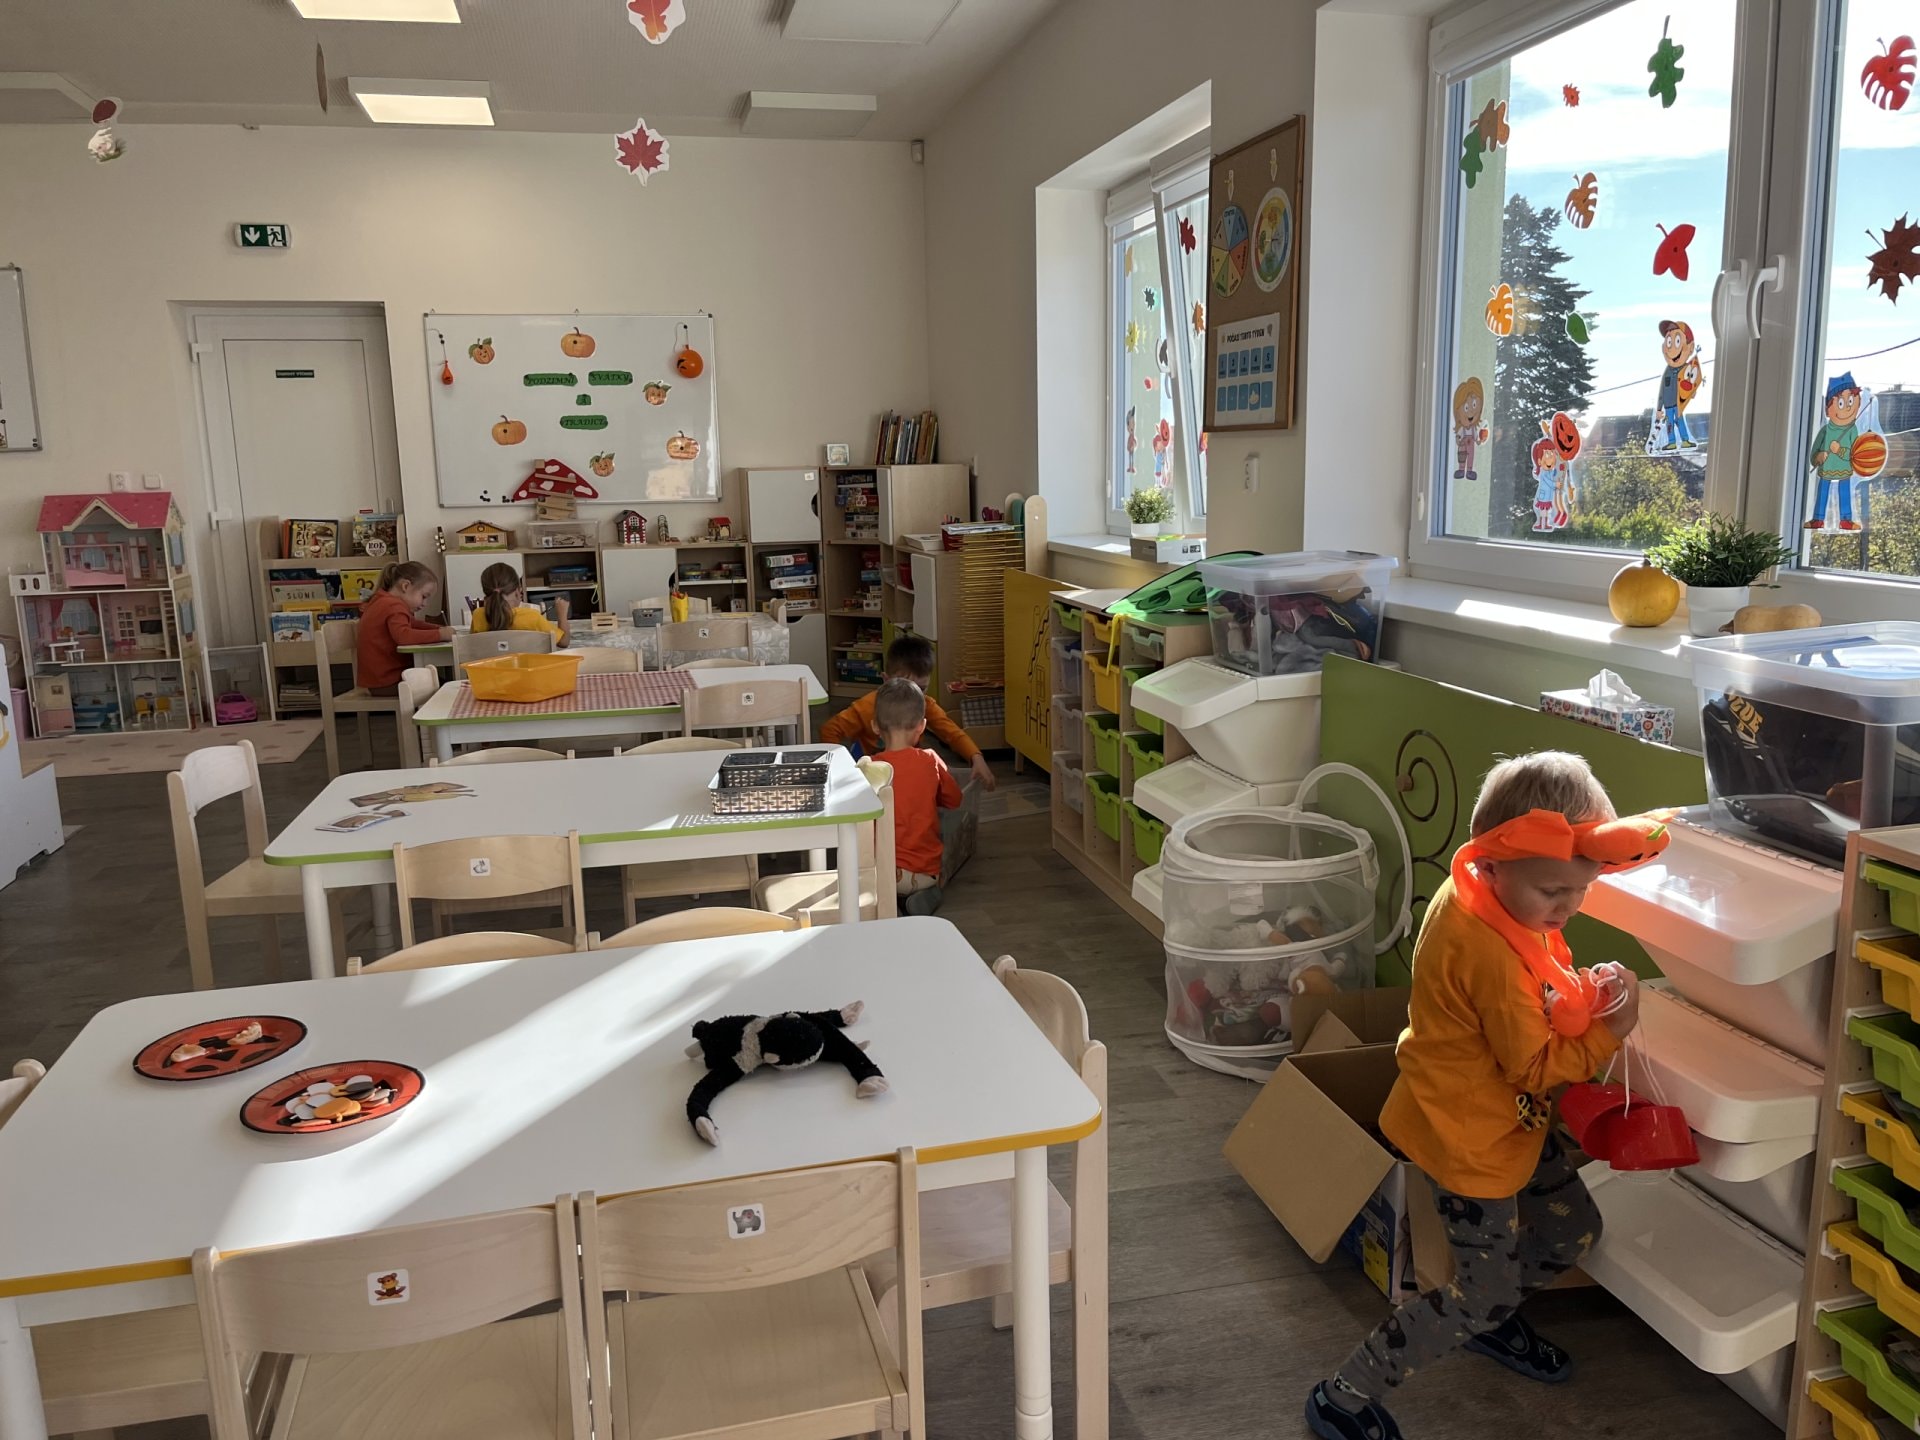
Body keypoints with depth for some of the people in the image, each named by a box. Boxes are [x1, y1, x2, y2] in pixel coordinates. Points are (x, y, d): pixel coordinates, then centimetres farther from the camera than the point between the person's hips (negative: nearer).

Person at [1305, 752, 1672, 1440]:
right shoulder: (1493, 955, -34)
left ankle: (1492, 1318, 48)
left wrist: (1584, 991, -12)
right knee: (1483, 1295, 3)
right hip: (1470, 1137, -9)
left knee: (1574, 1231, 24)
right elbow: (1534, 1068, -21)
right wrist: (1608, 1033, -13)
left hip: (1510, 1120, 9)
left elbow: (1533, 997, 7)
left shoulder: (1477, 889, -7)